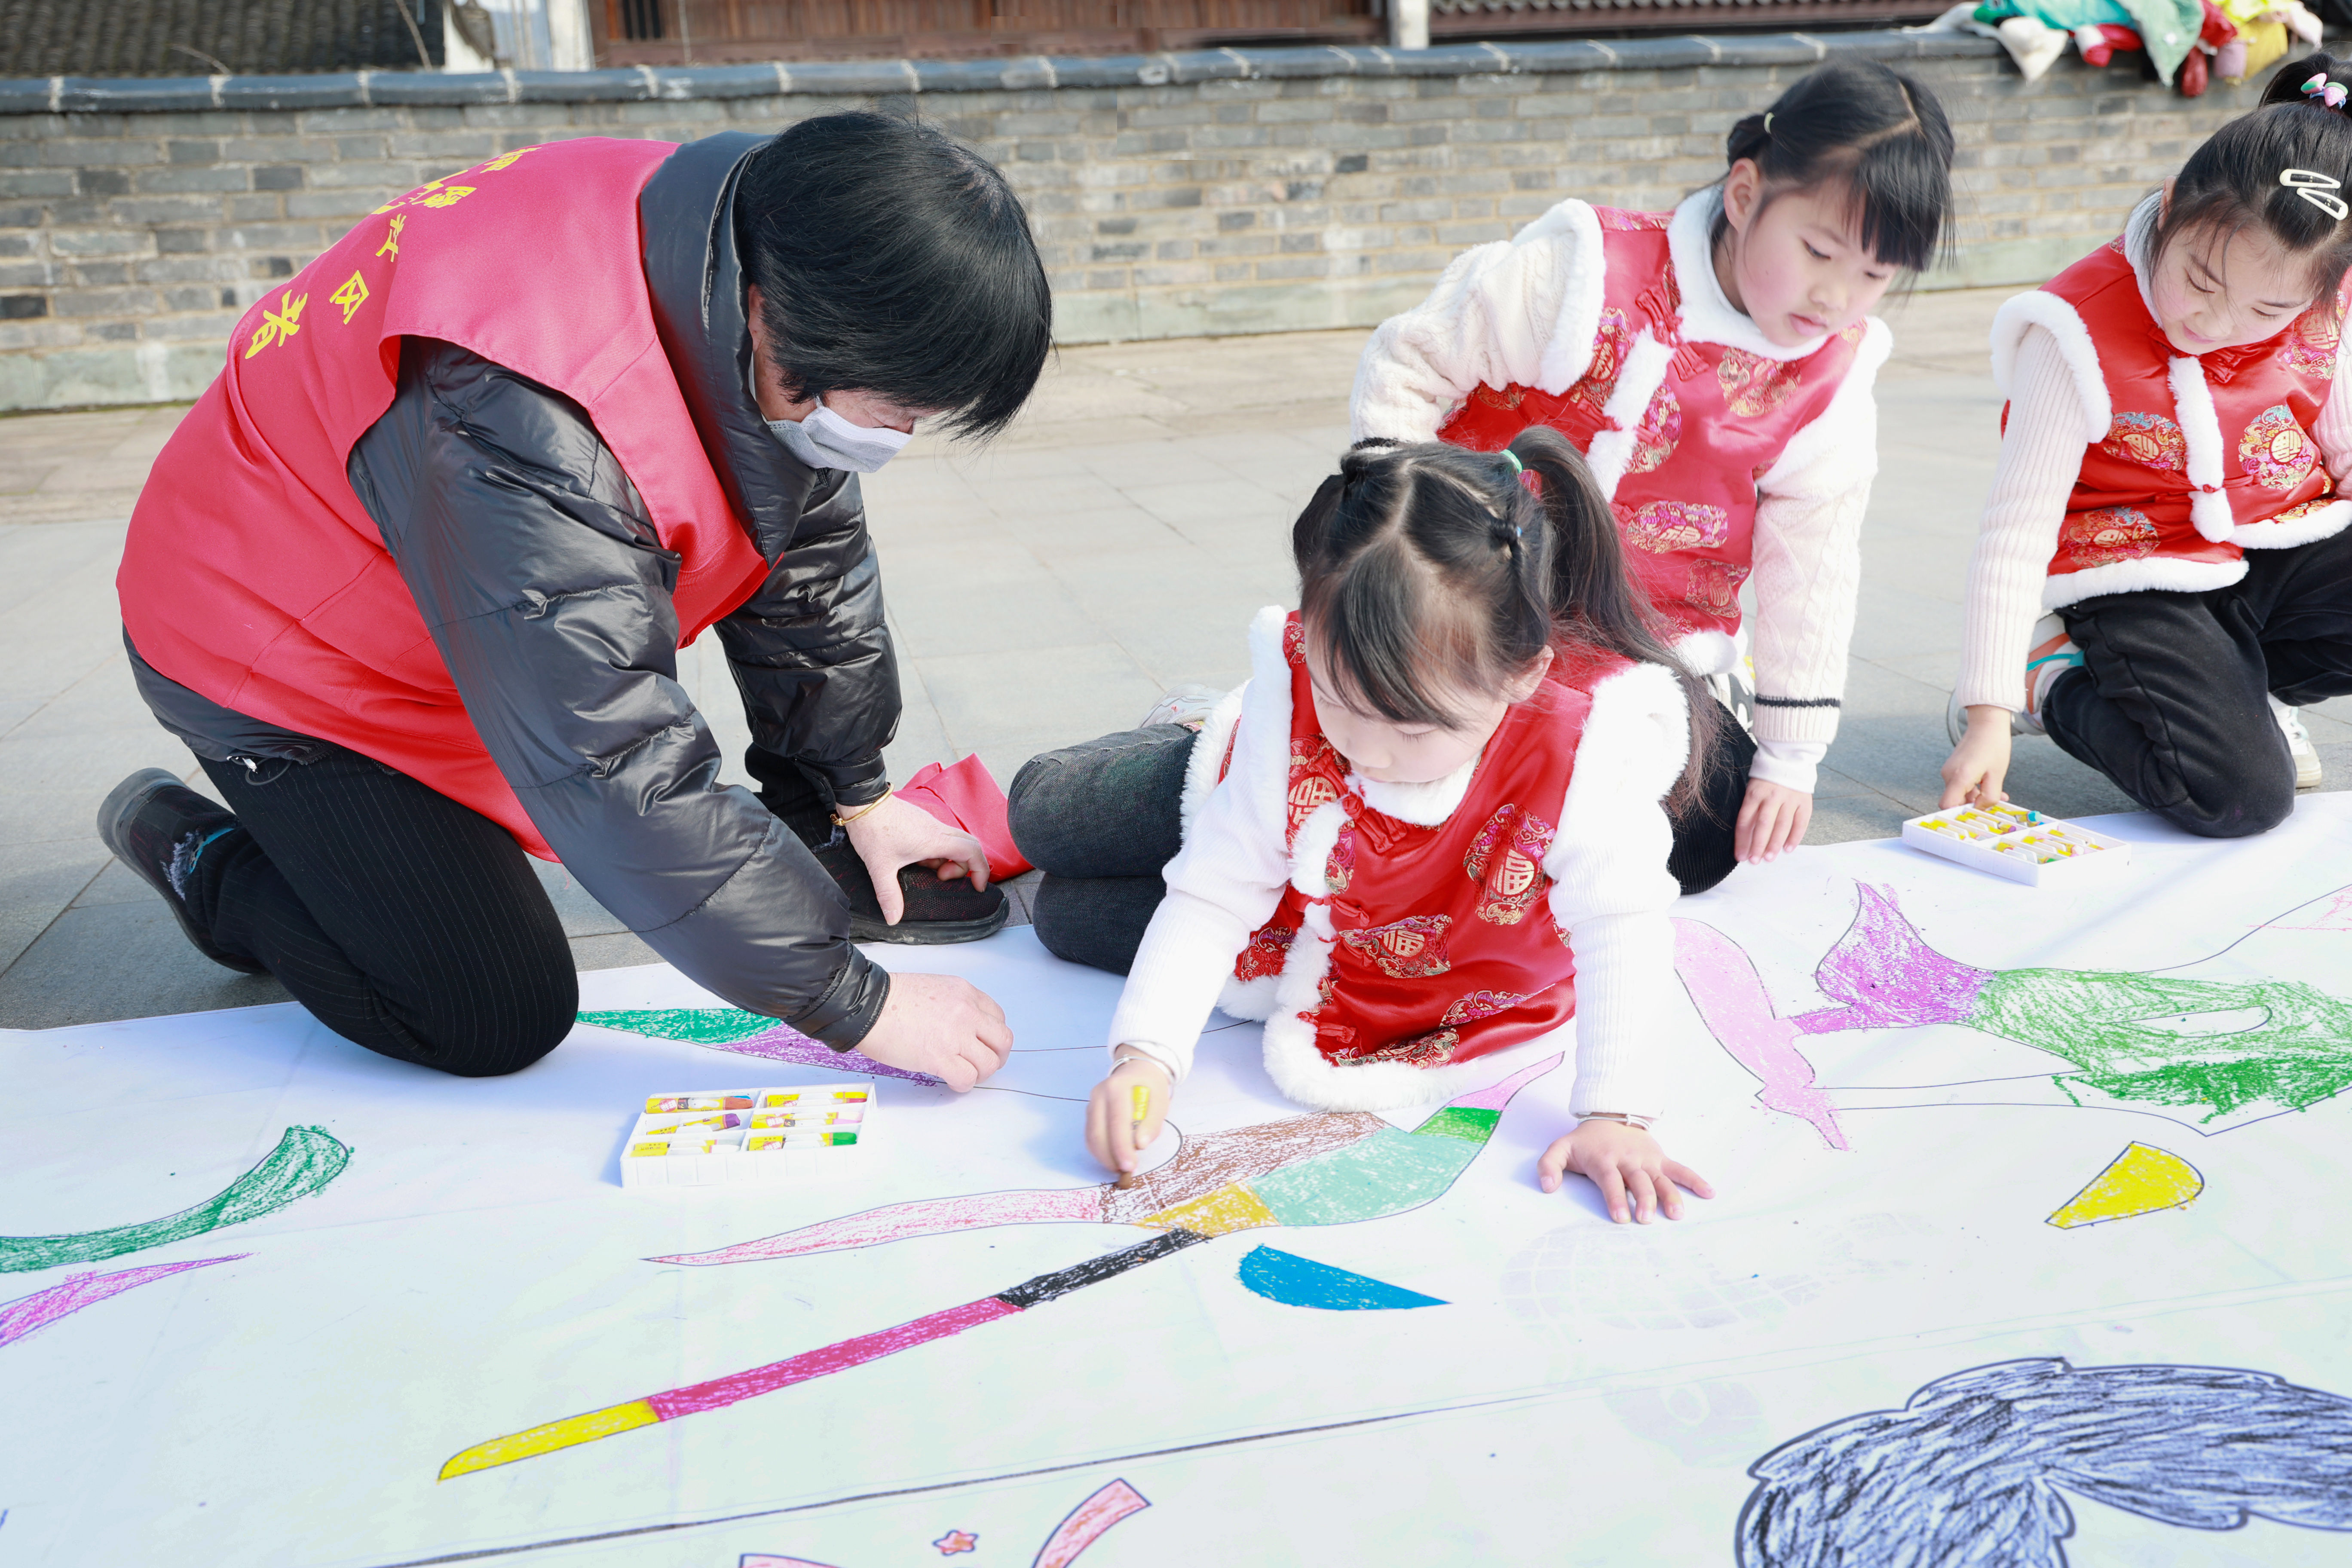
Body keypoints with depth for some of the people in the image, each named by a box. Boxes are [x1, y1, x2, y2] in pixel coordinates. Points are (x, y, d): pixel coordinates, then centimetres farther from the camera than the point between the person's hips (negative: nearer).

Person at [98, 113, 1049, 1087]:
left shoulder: (759, 271, -16)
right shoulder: (521, 424, -42)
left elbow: (813, 549, -1)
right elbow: (624, 781, -38)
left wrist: (857, 796, 7)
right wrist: (854, 1003, -32)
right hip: (275, 654, -8)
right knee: (500, 1023, -11)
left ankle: (799, 848, 9)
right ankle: (198, 859, 11)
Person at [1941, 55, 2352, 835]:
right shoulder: (2083, 336, -22)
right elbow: (2017, 531, -22)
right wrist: (1989, 712, -25)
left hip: (2284, 547, 6)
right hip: (2141, 581, -6)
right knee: (2240, 797, -22)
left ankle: (2236, 684, 5)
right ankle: (2051, 681, 2)